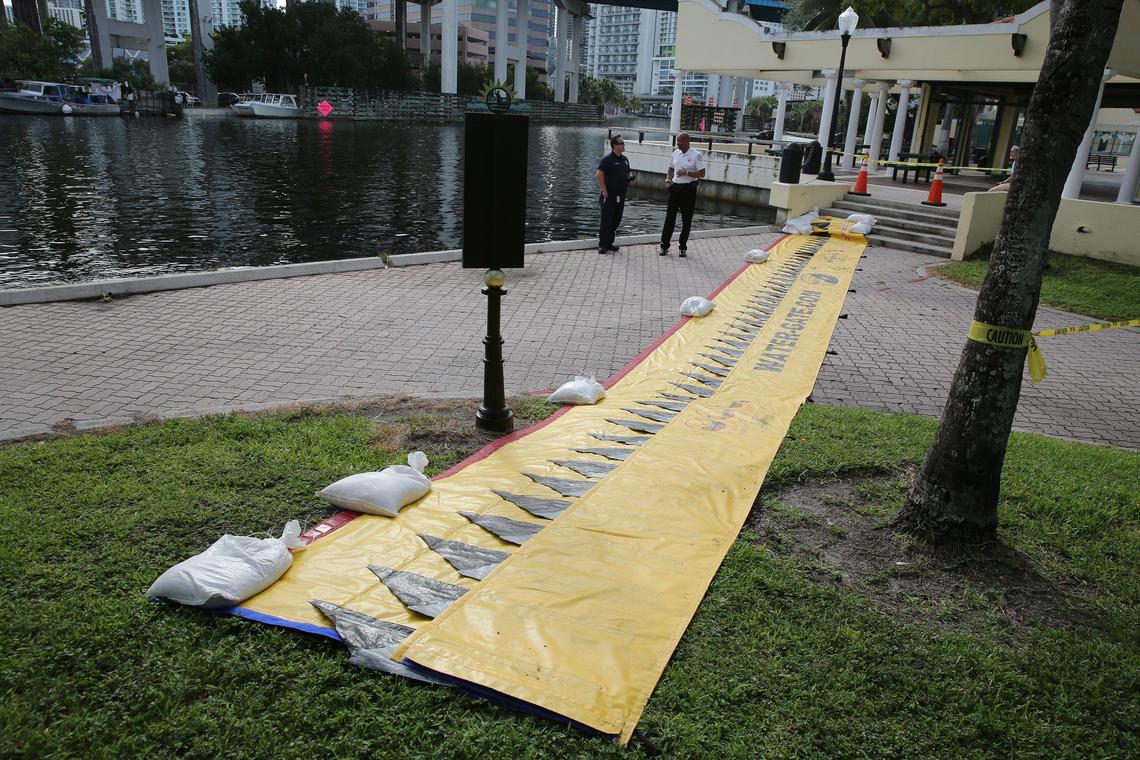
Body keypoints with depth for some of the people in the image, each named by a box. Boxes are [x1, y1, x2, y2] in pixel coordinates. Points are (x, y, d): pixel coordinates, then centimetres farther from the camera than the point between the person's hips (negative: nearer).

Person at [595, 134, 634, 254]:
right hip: (610, 195, -8)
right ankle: (602, 245, -2)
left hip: (621, 195, 8)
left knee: (616, 221, 11)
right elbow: (598, 175, -19)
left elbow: (628, 172, 29)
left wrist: (630, 177, 5)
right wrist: (604, 190, -19)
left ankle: (609, 243, 20)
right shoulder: (608, 159, -11)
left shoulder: (624, 159, 14)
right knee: (606, 221, -5)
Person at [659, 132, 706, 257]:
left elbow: (702, 174, -10)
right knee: (669, 217, 2)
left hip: (689, 189, -4)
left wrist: (686, 173, -21)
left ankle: (683, 248, 13)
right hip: (675, 188, 4)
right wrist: (668, 179, 3)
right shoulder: (675, 153, 8)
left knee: (686, 220, 4)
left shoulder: (696, 155, -9)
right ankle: (664, 246, 7)